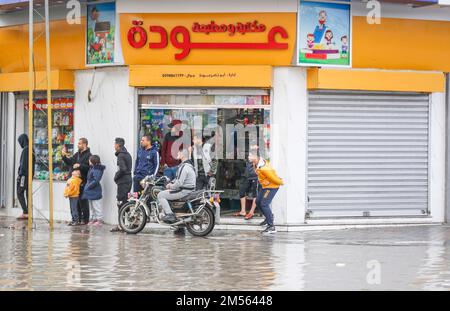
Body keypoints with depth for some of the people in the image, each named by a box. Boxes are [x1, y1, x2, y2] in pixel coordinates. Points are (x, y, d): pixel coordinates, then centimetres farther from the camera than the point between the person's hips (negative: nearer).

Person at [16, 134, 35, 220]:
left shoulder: (25, 150, -14)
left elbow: (23, 164, -18)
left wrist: (20, 174, -16)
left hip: (24, 175, -9)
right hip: (30, 174, 9)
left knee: (20, 193, -6)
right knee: (28, 193, 10)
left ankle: (25, 212, -13)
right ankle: (28, 213, 11)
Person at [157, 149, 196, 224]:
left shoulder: (184, 167, -20)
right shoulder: (189, 164, 15)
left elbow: (179, 183, -24)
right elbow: (178, 177, 25)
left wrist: (171, 186, -7)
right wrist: (171, 183, 11)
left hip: (184, 191, -11)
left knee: (160, 195, -8)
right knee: (165, 193, 26)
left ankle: (170, 215, -15)